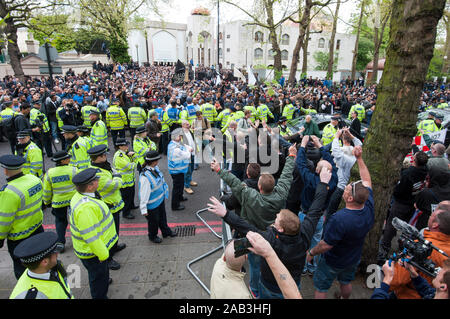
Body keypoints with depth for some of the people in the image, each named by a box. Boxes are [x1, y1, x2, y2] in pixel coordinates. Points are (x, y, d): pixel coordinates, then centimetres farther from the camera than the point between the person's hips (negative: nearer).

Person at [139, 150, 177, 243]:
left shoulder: (155, 168, -9)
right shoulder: (145, 176, -34)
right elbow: (144, 194, -28)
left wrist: (165, 194, 19)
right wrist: (143, 209, -21)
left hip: (161, 199, 8)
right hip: (152, 204, -8)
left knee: (162, 217, 29)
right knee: (153, 221, 17)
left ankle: (166, 231, 53)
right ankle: (152, 236, 45)